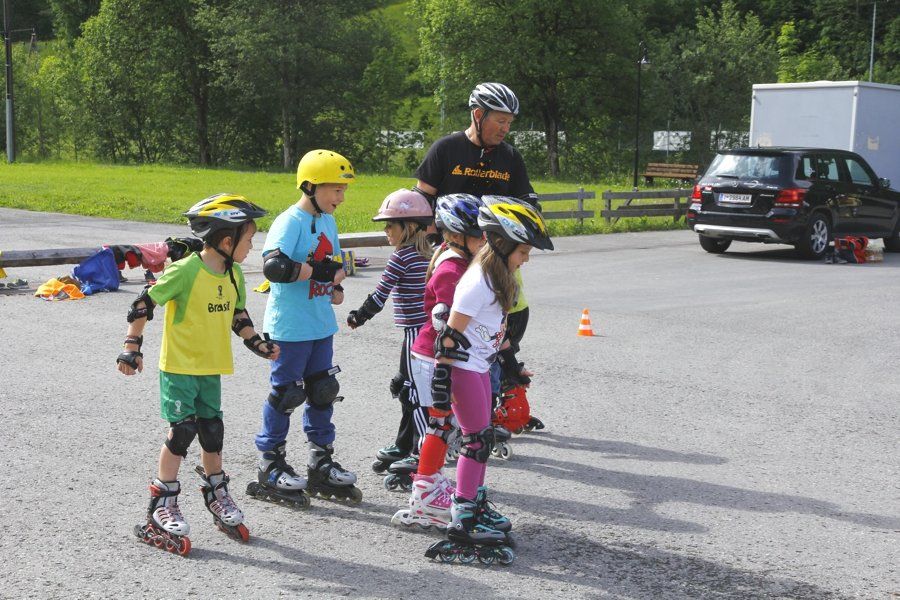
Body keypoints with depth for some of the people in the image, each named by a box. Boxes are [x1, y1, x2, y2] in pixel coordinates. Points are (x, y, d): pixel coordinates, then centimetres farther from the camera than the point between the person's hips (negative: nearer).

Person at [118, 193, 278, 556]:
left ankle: (217, 495, 31)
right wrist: (132, 347, -15)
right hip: (178, 367, -6)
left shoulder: (234, 275, 4)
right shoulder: (185, 271, -19)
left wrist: (256, 342, 6)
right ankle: (162, 506, 5)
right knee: (182, 431, -7)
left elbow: (237, 315, 18)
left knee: (212, 431, 13)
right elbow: (143, 305, -15)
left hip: (211, 369, 6)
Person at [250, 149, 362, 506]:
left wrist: (336, 284, 10)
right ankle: (271, 467, 13)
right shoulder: (290, 221, -16)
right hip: (290, 326, -8)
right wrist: (316, 270, -25)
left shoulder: (327, 221, 11)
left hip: (321, 325, 8)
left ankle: (321, 463, 26)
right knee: (286, 393, 0)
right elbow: (273, 266, -29)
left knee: (323, 391, 14)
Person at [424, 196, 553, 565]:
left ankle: (477, 503, 29)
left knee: (481, 438, 16)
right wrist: (441, 386, -21)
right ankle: (462, 523, -2)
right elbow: (449, 336, -22)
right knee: (479, 438, -6)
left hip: (480, 368, 9)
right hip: (462, 370, -9)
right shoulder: (477, 283, -21)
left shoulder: (499, 277, 8)